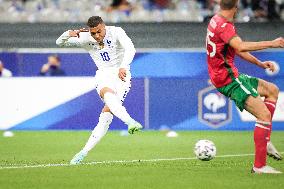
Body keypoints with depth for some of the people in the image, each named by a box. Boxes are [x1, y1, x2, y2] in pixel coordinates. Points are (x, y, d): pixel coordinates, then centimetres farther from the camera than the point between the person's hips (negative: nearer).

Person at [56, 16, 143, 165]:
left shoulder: (116, 32, -10)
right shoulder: (85, 38, 0)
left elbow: (130, 49, -25)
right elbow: (60, 42, 4)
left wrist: (123, 67, -44)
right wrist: (69, 34, -20)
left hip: (121, 75, -2)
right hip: (103, 75, 2)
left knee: (107, 113, -19)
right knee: (108, 95, -34)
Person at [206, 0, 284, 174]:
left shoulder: (218, 21, 14)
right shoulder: (224, 25, -19)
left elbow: (238, 49, 22)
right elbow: (241, 47, -35)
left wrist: (260, 64, 15)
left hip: (232, 75, 11)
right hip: (228, 79, -11)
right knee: (265, 115, -16)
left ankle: (265, 140, 11)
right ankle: (259, 166, -15)